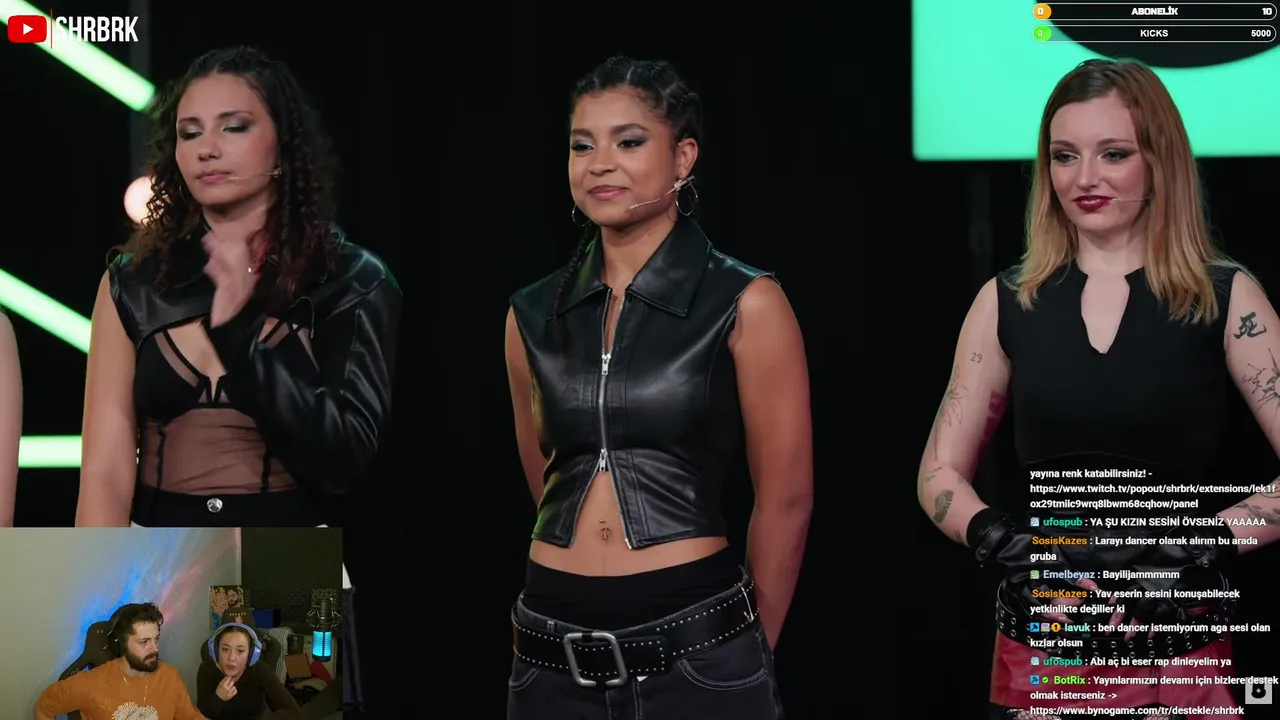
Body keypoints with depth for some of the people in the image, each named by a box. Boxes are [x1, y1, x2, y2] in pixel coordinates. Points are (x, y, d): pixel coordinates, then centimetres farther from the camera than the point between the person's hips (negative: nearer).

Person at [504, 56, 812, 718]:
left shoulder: (746, 305, -5)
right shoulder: (533, 315, 6)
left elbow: (785, 500, -1)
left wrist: (746, 653, 6)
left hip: (694, 656, -4)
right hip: (553, 661, 4)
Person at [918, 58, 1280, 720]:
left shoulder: (1225, 298, -3)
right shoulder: (1009, 302, 4)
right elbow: (940, 473, 6)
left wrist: (1192, 548, -20)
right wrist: (1008, 548, -10)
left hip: (1180, 653, -2)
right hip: (1039, 649, 2)